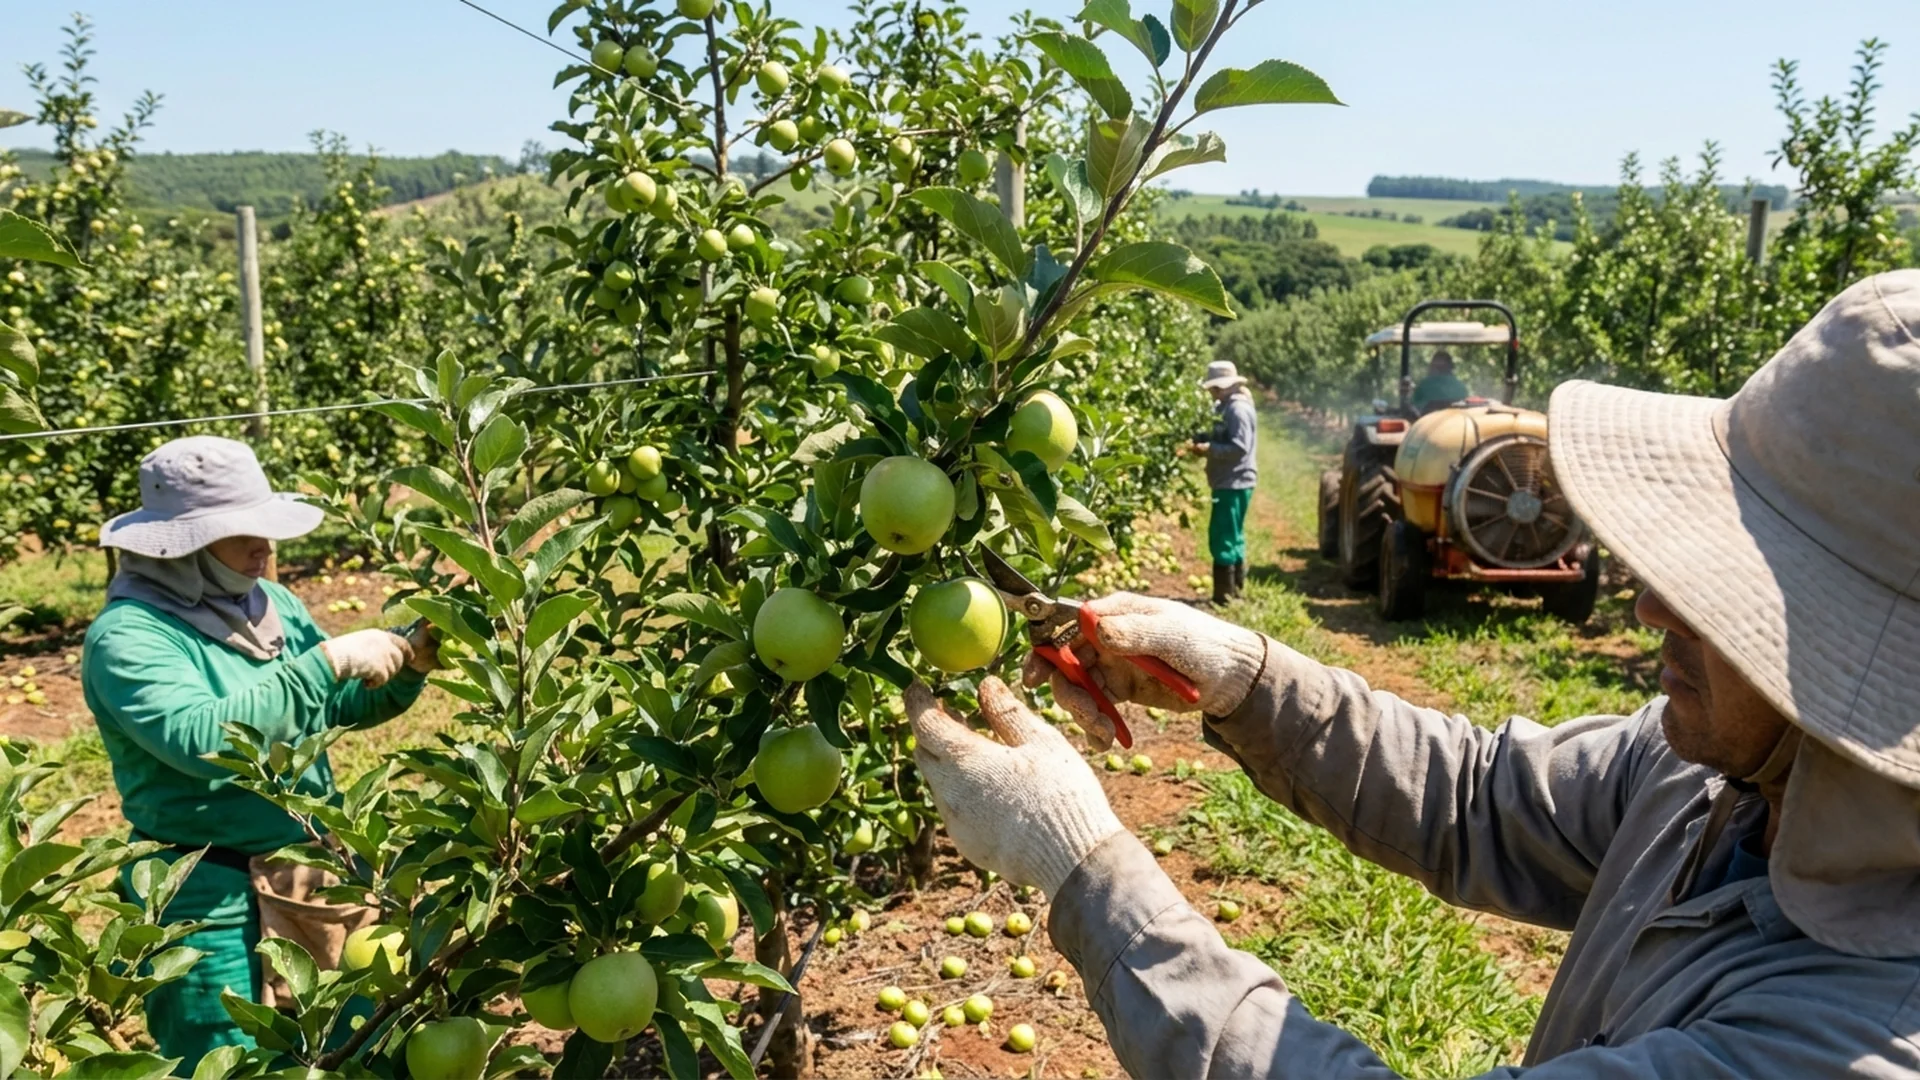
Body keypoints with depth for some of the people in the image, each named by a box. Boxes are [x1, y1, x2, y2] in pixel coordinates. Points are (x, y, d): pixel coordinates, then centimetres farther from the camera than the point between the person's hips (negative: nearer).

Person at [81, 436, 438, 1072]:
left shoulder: (272, 604, 5)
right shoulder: (128, 633, -15)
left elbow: (342, 708, 12)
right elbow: (201, 738, -30)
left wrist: (407, 669, -8)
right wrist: (329, 660, -30)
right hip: (211, 902, -6)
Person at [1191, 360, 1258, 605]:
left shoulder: (1238, 409, -17)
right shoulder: (1226, 406, 14)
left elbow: (1240, 447, -23)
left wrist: (1209, 448, -22)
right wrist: (1204, 441, 7)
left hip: (1234, 483, -11)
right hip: (1230, 482, 11)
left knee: (1222, 537, -9)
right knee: (1232, 537, 17)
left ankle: (1224, 594, -5)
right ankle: (1235, 588, 26)